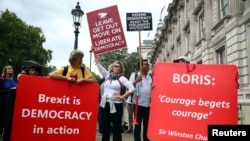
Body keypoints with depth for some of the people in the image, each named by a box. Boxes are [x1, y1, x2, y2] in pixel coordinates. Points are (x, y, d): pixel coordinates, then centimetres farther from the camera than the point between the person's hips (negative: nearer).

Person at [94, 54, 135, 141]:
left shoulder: (121, 78, 0)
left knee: (117, 128, 5)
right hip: (105, 104, 3)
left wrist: (122, 96, -9)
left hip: (116, 105, -3)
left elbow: (132, 88, -7)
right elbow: (98, 65, 6)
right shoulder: (107, 75, 9)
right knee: (105, 127, 12)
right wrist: (95, 54, 4)